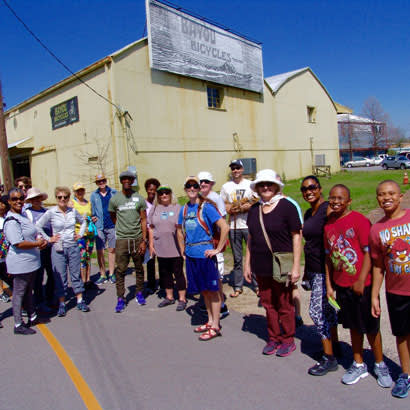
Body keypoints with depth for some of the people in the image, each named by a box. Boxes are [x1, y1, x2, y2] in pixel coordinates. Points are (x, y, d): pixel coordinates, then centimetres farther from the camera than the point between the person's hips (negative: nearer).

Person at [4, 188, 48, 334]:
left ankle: (32, 317, 35)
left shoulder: (23, 215, 11)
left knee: (28, 291, 21)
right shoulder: (11, 221, -19)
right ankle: (18, 325, 14)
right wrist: (37, 244, -14)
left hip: (30, 261, 9)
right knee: (19, 293, 3)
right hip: (20, 263, -9)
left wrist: (41, 240, -1)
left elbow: (33, 233, 19)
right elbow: (19, 243, -26)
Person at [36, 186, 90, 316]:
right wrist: (48, 239, -5)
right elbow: (37, 226, -4)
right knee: (60, 277, 4)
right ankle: (62, 304, 16)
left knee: (76, 274, 9)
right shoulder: (51, 213, -6)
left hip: (73, 247, 3)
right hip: (58, 249, -2)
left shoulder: (73, 211, 3)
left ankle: (80, 301, 19)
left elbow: (83, 221, 19)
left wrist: (80, 234, 8)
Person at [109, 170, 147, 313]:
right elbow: (113, 218, 15)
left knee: (139, 268, 10)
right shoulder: (114, 199, 1)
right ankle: (120, 299, 8)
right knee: (121, 270, -1)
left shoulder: (139, 198, 1)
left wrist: (144, 240, -4)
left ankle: (139, 293, 26)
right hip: (122, 239, -1)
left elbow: (143, 220, 1)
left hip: (138, 238, 1)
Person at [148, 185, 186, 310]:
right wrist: (151, 245, 8)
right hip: (161, 248, 4)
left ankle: (182, 299, 13)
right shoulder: (154, 209, 9)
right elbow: (151, 228, 11)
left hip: (176, 248, -4)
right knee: (165, 273, 13)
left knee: (178, 273, 2)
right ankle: (169, 297, 28)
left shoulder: (177, 208, -1)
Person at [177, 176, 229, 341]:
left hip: (205, 254, -7)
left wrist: (217, 249, -16)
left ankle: (215, 327, 12)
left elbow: (224, 227, -17)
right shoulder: (184, 209, 9)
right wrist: (183, 251, 15)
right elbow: (180, 231, 23)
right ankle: (210, 321, 29)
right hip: (191, 255, 7)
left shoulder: (206, 207, -10)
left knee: (212, 290, 3)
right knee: (203, 290, 16)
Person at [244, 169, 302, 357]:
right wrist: (247, 264, 12)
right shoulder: (254, 210, 8)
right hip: (261, 267, 5)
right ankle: (274, 339, 31)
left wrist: (296, 266, -11)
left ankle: (288, 341, 25)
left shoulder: (286, 206, -8)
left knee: (284, 305, 7)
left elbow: (296, 237, -8)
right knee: (268, 304, 15)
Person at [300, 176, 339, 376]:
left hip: (325, 269, -8)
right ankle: (335, 344, 33)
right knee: (327, 308, 18)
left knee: (317, 310, -6)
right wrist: (306, 271, 19)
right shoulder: (308, 213, 11)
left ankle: (329, 359, 7)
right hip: (313, 269, 8)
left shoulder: (328, 210, -15)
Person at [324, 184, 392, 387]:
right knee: (354, 326, 16)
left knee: (370, 326, 9)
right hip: (341, 285, 5)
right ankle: (359, 365, 32)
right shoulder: (328, 224, 5)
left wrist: (361, 281, -16)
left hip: (362, 285, -4)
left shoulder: (359, 220, -12)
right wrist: (329, 285, 7)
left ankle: (380, 365, 29)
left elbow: (369, 253, -13)